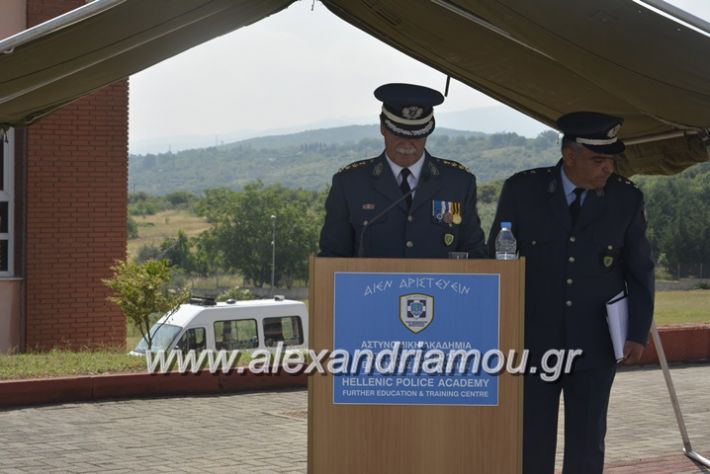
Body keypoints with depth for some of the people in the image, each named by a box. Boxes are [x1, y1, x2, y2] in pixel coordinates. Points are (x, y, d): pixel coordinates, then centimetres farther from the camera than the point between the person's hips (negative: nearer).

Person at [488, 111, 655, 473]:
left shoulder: (626, 198, -2)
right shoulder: (522, 190, -5)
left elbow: (640, 270, 5)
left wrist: (638, 333, -2)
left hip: (595, 346, 1)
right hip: (533, 342, -1)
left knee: (587, 444, 5)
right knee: (532, 443, 1)